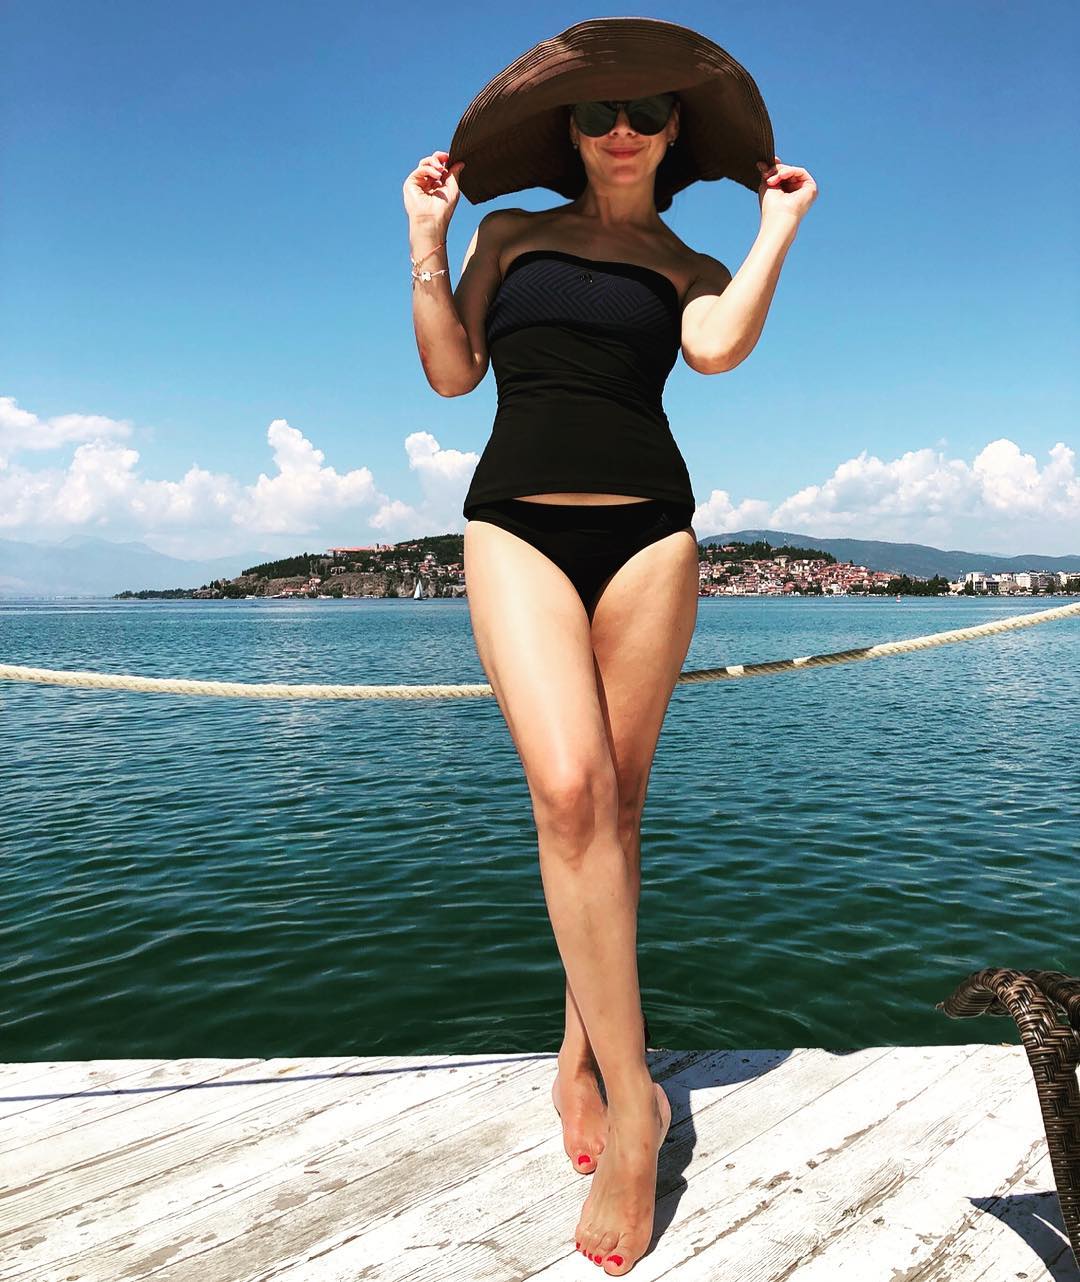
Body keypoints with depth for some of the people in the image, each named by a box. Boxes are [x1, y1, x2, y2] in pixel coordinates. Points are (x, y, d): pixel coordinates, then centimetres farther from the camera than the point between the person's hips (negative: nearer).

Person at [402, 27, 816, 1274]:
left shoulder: (689, 266, 17)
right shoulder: (507, 233, 20)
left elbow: (719, 348, -5)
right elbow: (451, 369, 12)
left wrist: (778, 229, 4)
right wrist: (427, 236, 9)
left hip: (647, 527, 1)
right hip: (517, 519, -1)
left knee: (613, 804, -1)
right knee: (568, 789, -20)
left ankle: (580, 1055, 17)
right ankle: (633, 1107, -13)